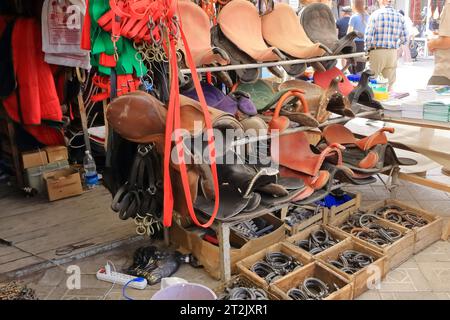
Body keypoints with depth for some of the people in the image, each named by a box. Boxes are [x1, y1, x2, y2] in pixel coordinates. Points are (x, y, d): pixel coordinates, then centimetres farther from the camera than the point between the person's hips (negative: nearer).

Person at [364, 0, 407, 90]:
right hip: (393, 53, 3)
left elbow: (368, 36, -9)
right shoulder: (400, 16, 6)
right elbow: (404, 38, 6)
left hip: (377, 52, -3)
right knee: (389, 84, 9)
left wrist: (368, 49, 4)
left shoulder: (376, 14, -5)